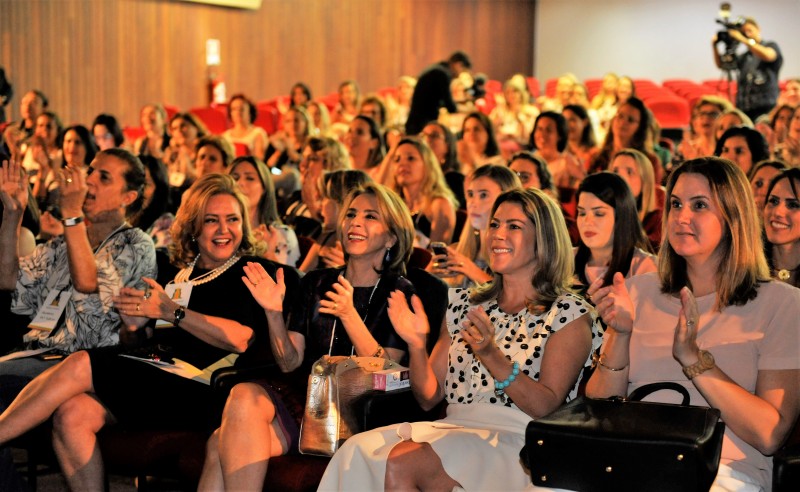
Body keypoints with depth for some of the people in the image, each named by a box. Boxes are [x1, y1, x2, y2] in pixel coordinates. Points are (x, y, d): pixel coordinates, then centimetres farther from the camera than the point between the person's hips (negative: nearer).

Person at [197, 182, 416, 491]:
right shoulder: (316, 283, 16)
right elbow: (290, 362, 11)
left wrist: (349, 315, -20)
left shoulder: (399, 294, 3)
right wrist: (274, 312, -5)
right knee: (244, 395, -30)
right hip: (304, 394, 5)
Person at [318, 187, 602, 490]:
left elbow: (547, 407, -9)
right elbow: (429, 398, 14)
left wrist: (491, 356, -22)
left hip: (518, 441, -5)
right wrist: (416, 345, -5)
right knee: (358, 451, -25)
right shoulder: (465, 304, 17)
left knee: (401, 462, -30)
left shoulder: (569, 314, 2)